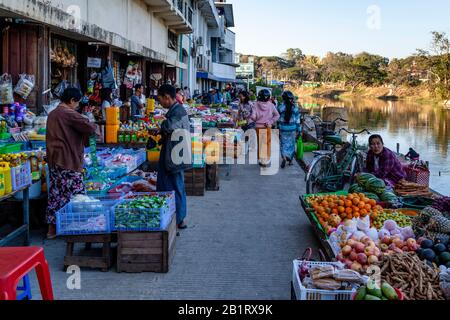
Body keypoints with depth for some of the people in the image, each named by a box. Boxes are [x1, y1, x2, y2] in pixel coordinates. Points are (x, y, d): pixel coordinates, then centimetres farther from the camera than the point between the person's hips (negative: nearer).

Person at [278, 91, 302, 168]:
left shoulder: (280, 108, -6)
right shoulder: (295, 108, -4)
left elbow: (278, 119, -2)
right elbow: (298, 120, -1)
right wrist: (299, 130, 6)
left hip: (283, 129, -1)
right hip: (292, 129, 1)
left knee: (284, 144, 4)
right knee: (291, 144, 14)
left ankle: (284, 158, -20)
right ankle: (290, 160, 22)